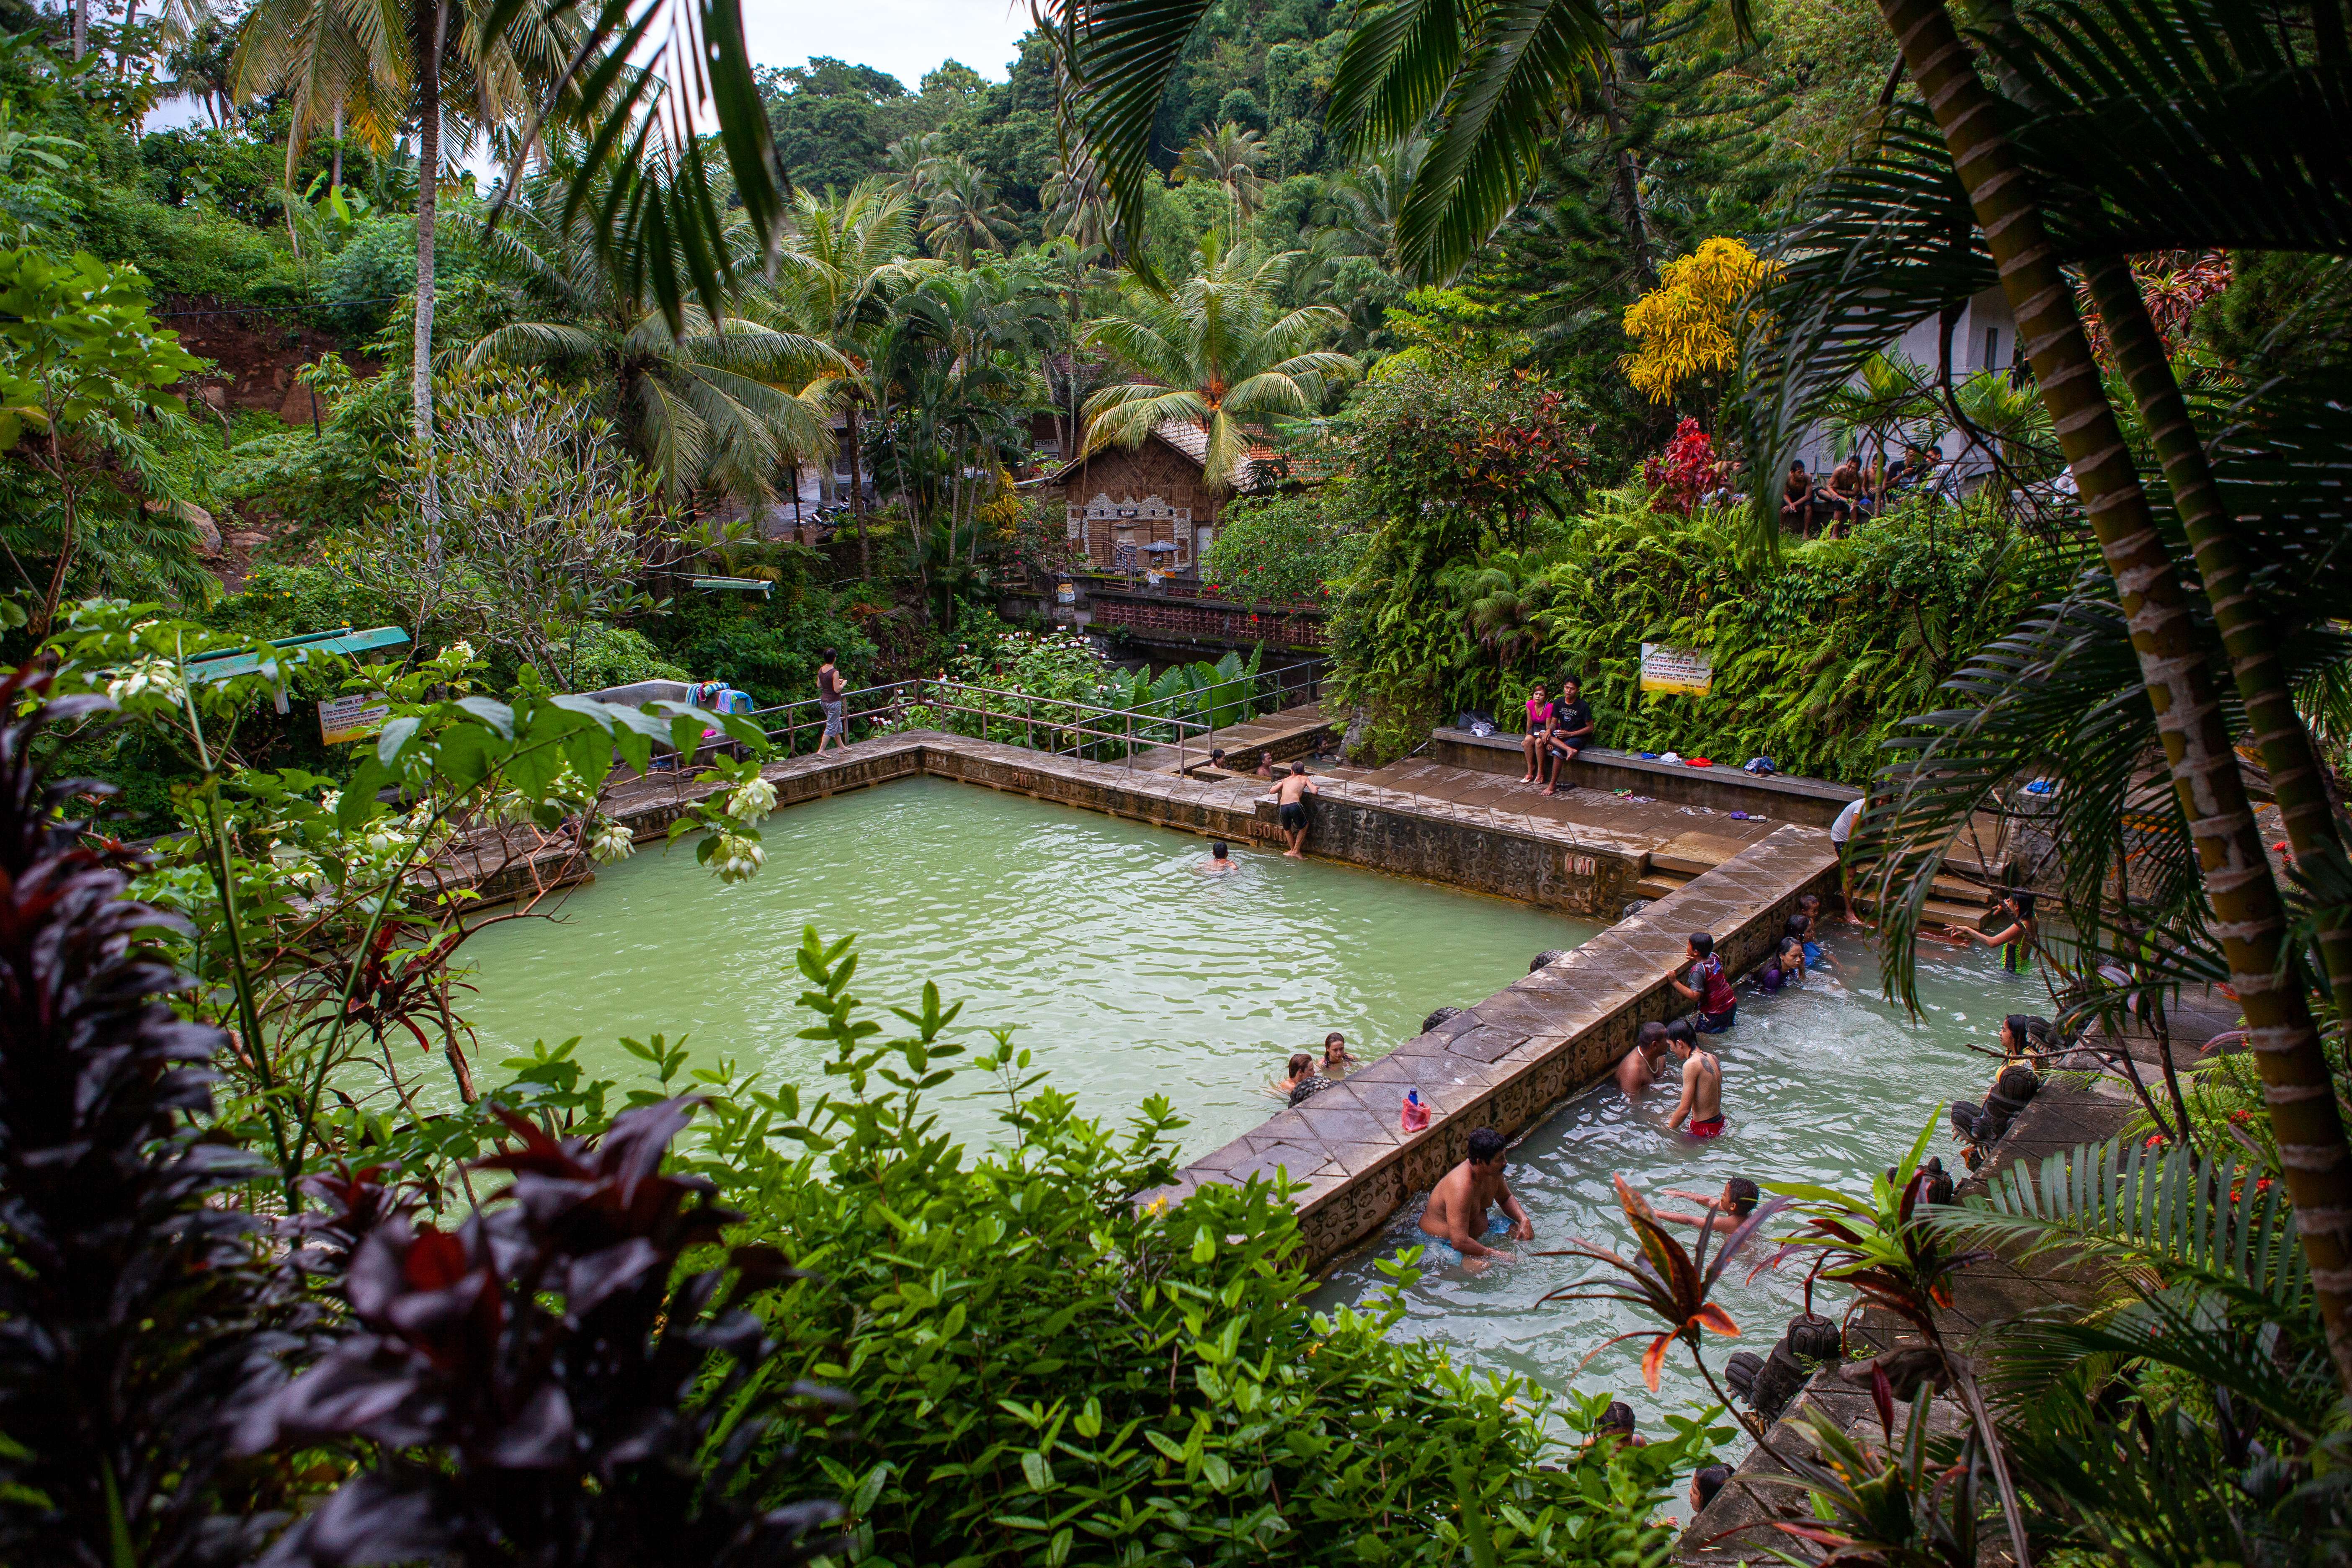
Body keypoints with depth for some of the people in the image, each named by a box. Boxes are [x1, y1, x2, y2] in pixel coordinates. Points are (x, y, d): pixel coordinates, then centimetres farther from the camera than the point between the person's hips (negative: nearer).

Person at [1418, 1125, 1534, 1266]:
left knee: (1526, 1233, 0)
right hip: (1443, 1242, -8)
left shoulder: (1493, 1171, -10)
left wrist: (1524, 1220, -6)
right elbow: (1460, 1242, -38)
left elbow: (1506, 1199, 14)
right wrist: (1498, 1255, -29)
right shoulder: (1461, 1187, -37)